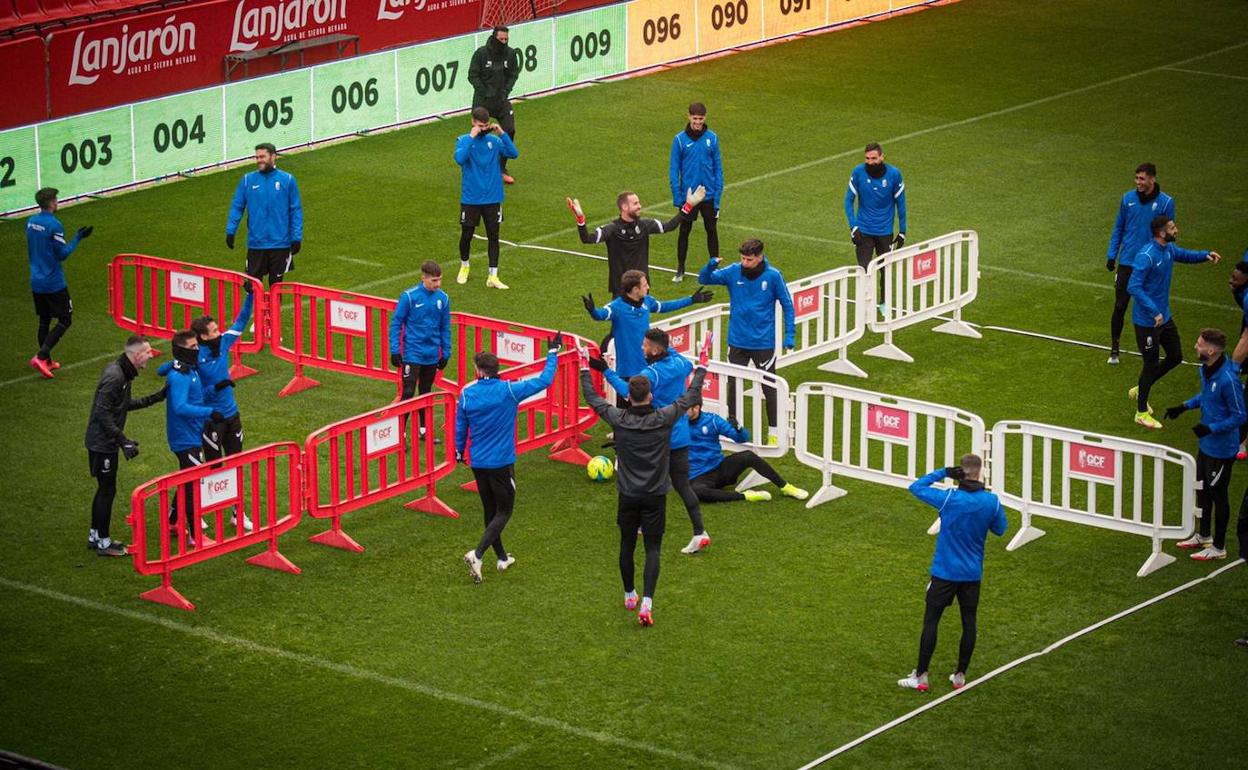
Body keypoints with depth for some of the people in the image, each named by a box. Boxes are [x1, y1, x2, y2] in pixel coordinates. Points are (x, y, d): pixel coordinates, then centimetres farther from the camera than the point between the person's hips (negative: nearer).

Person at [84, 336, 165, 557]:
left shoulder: (123, 374, 7)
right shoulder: (114, 377, -24)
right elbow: (102, 413, -26)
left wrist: (155, 398, 15)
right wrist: (123, 441, -26)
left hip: (106, 442, 10)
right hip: (102, 443, -10)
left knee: (105, 489, 19)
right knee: (107, 490, 0)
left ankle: (95, 536, 30)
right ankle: (103, 542, 9)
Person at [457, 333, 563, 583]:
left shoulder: (467, 394, -6)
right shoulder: (508, 391, -15)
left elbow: (460, 427, 7)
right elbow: (544, 381, -7)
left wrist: (459, 451, 25)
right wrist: (553, 353, 6)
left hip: (478, 463, 4)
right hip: (502, 463, -4)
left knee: (491, 511, 19)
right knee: (503, 513, 4)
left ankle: (501, 557, 31)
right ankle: (477, 555, -16)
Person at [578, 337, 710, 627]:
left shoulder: (618, 419, -9)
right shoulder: (663, 419, -12)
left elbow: (592, 397, 5)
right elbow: (691, 395, -1)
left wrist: (585, 366, 18)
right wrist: (702, 363, 9)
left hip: (627, 496, 2)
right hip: (655, 496, -1)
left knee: (627, 545, 17)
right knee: (652, 549, 0)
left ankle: (630, 596, 33)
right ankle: (647, 603, -15)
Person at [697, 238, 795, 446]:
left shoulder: (773, 276, -11)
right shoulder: (733, 272, -7)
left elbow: (787, 305, -3)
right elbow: (704, 279, -3)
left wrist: (790, 335, -8)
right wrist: (710, 266, -26)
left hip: (763, 342, -2)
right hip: (737, 341, 2)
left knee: (769, 387, 6)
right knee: (733, 385, 11)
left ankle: (773, 431, 18)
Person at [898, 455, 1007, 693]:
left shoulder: (949, 499, -17)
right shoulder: (991, 502, -9)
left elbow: (915, 487, -6)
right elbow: (1000, 529, 8)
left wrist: (943, 473, -8)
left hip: (945, 572, -3)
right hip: (973, 574, 3)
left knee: (931, 621, 5)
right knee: (969, 624, 13)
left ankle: (920, 677, 9)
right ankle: (960, 676, 20)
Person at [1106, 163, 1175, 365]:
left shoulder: (1165, 202, -6)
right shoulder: (1128, 198, 0)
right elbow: (1118, 228, 9)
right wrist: (1111, 255, 4)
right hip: (1127, 262, 1)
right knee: (1120, 306, 1)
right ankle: (1114, 349, 12)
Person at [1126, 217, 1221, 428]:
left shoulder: (1168, 249, 1)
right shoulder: (1146, 256, -26)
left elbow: (1184, 255, 23)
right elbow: (1133, 287, -30)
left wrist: (1205, 256, 2)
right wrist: (1154, 312, -34)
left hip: (1164, 317, 9)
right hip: (1147, 321, -9)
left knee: (1175, 357, 16)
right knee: (1151, 364, 2)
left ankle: (1140, 390, 35)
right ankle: (1141, 413, 19)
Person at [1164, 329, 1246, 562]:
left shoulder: (1228, 379, -31)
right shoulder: (1206, 369, -4)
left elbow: (1240, 416, -23)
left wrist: (1211, 428, -28)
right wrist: (1185, 406, 5)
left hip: (1221, 448, -9)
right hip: (1206, 443, 9)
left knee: (1218, 495, 7)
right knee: (1202, 489, 22)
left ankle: (1218, 547, 23)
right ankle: (1203, 536, 42)